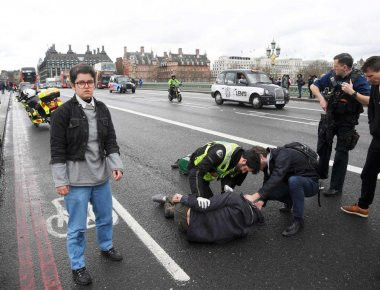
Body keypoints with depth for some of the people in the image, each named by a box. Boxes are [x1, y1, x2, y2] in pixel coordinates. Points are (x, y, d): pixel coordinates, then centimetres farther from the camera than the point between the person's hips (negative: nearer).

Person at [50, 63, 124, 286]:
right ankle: (78, 266, 28)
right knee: (77, 226, 8)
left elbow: (111, 140, 4)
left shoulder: (102, 109, 2)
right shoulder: (63, 112, -12)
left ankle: (106, 247, 47)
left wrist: (117, 165, -8)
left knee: (106, 217, 21)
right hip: (76, 179, -5)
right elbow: (57, 149, -11)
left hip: (102, 176, 5)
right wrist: (60, 181, -13)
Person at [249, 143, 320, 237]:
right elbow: (267, 184, -5)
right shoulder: (269, 163, -1)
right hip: (295, 183, 7)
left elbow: (277, 177, -41)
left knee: (293, 180, -39)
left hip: (311, 183, -7)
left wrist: (258, 195, -47)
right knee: (268, 191, -14)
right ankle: (289, 202, 15)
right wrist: (262, 200, -24)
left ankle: (298, 220, -23)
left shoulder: (283, 155, -26)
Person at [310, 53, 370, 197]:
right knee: (323, 147, 16)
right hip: (330, 117, 5)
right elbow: (314, 86, 5)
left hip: (346, 122, -5)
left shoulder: (358, 78, -17)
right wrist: (321, 98, -9)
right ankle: (321, 174, 37)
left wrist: (352, 92, -33)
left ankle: (336, 187, 9)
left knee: (341, 154, 0)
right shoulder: (332, 74, -5)